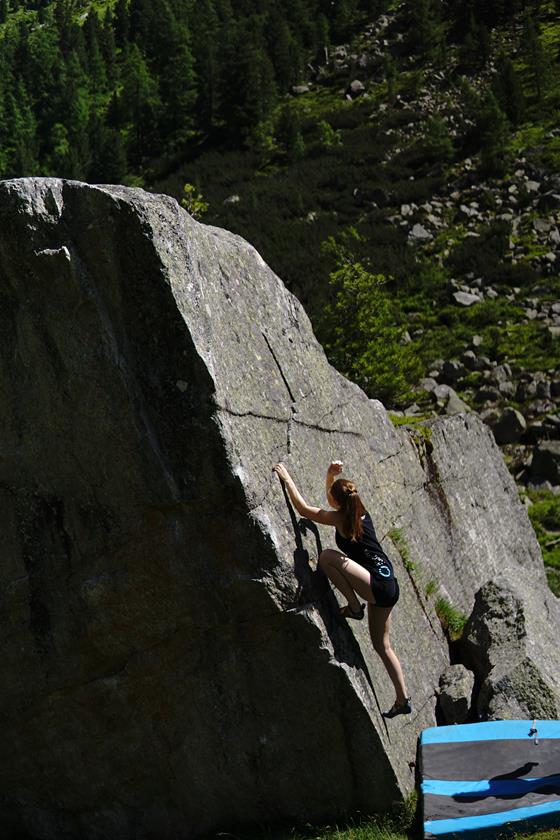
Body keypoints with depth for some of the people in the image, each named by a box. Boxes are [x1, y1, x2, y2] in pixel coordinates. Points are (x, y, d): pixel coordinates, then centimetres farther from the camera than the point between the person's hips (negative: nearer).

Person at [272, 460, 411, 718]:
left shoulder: (339, 518, -10)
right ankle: (402, 700, 19)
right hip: (388, 586, 9)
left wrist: (287, 479, 5)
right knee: (382, 646, 16)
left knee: (327, 556, -14)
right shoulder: (359, 512, 12)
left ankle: (354, 607, -5)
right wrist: (331, 474, 17)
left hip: (377, 585, -9)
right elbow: (335, 497, 33)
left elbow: (303, 509, -3)